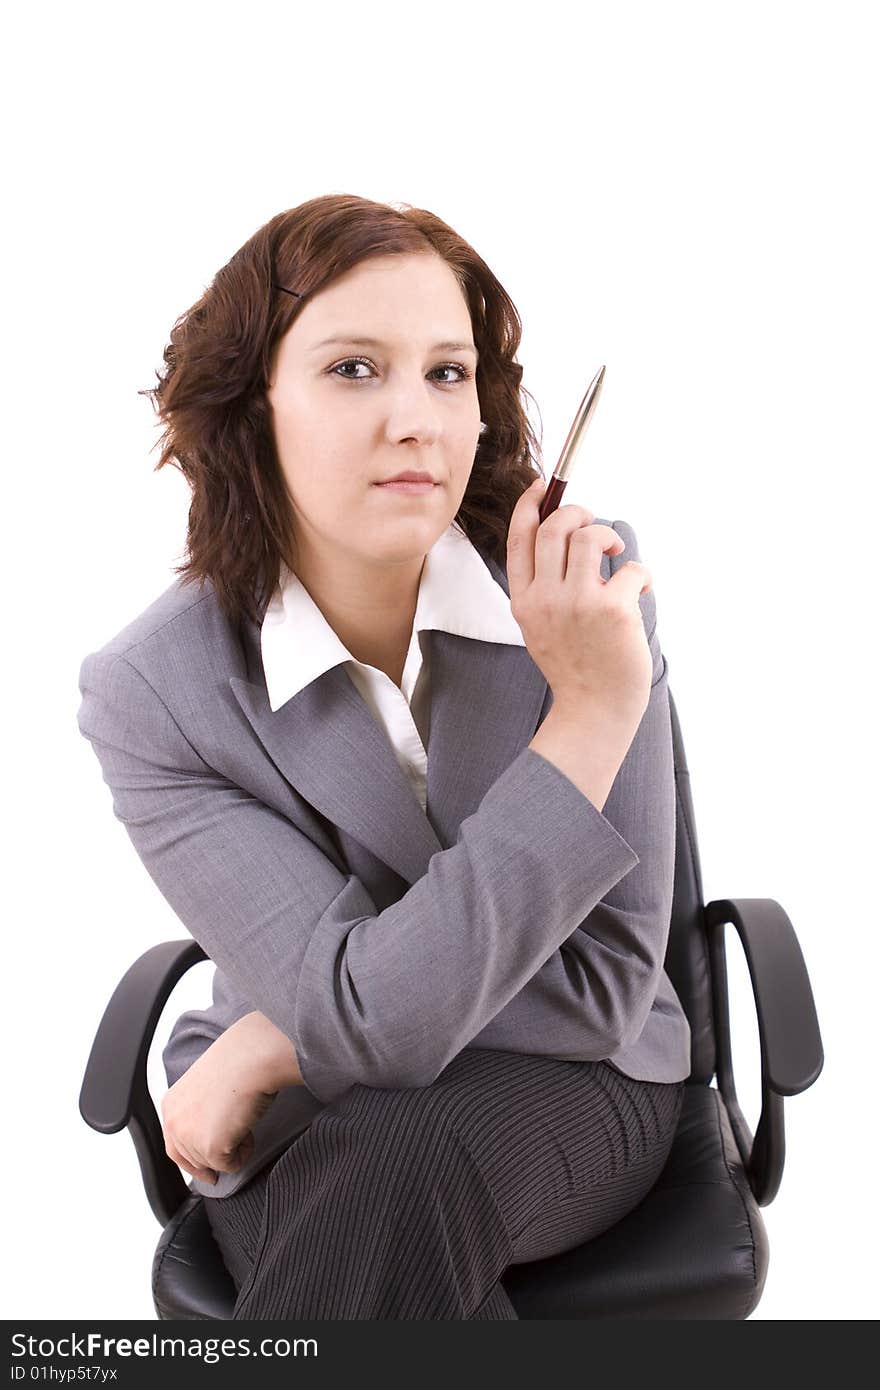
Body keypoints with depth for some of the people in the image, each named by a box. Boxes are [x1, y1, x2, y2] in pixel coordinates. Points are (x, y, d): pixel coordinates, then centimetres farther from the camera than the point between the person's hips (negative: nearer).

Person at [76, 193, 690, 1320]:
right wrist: (592, 712, -28)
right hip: (291, 1135, 1)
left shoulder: (591, 585, -15)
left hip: (568, 1086, 0)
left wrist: (277, 1050, -16)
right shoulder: (150, 692, -16)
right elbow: (372, 1019, -24)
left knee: (395, 1169, -33)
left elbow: (604, 981, -12)